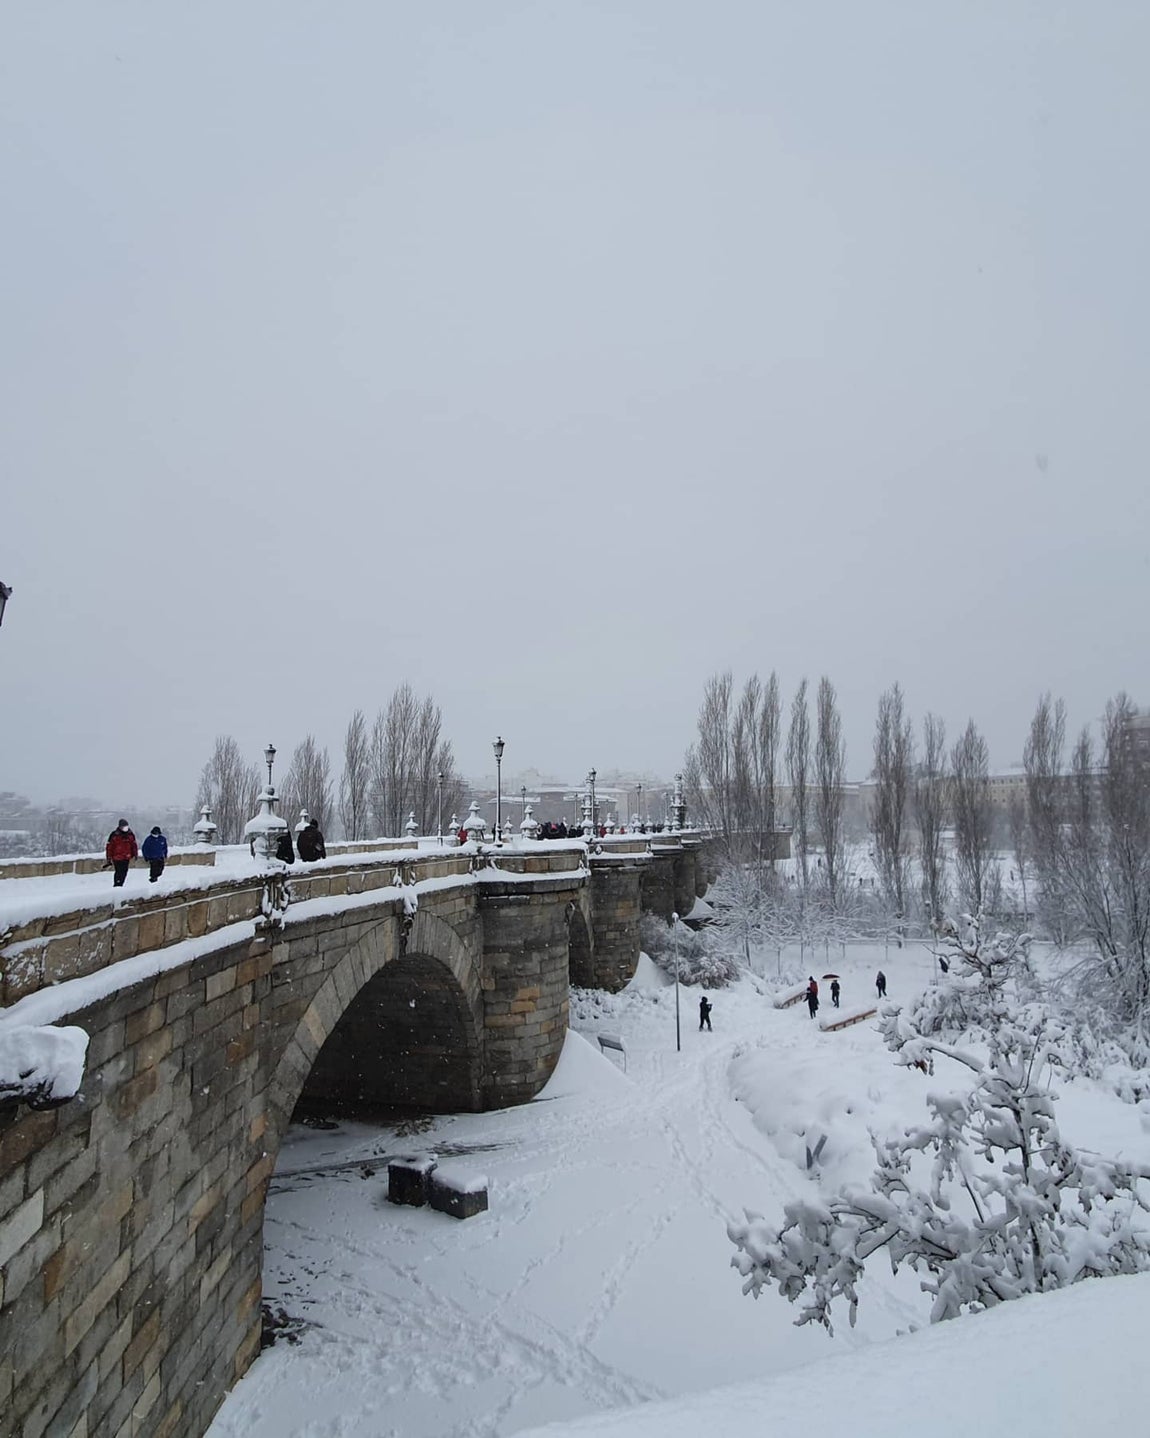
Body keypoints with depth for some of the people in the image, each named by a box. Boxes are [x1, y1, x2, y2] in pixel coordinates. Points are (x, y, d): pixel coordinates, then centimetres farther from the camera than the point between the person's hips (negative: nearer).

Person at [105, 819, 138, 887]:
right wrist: (109, 858, -6)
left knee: (124, 872, 6)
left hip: (126, 858, 4)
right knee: (118, 872, -4)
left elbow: (134, 845, 14)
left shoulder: (130, 834, 5)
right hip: (117, 858, -4)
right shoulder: (114, 835, -8)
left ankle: (120, 885, 19)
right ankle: (116, 885, 9)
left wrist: (135, 854, 12)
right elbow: (109, 847, -6)